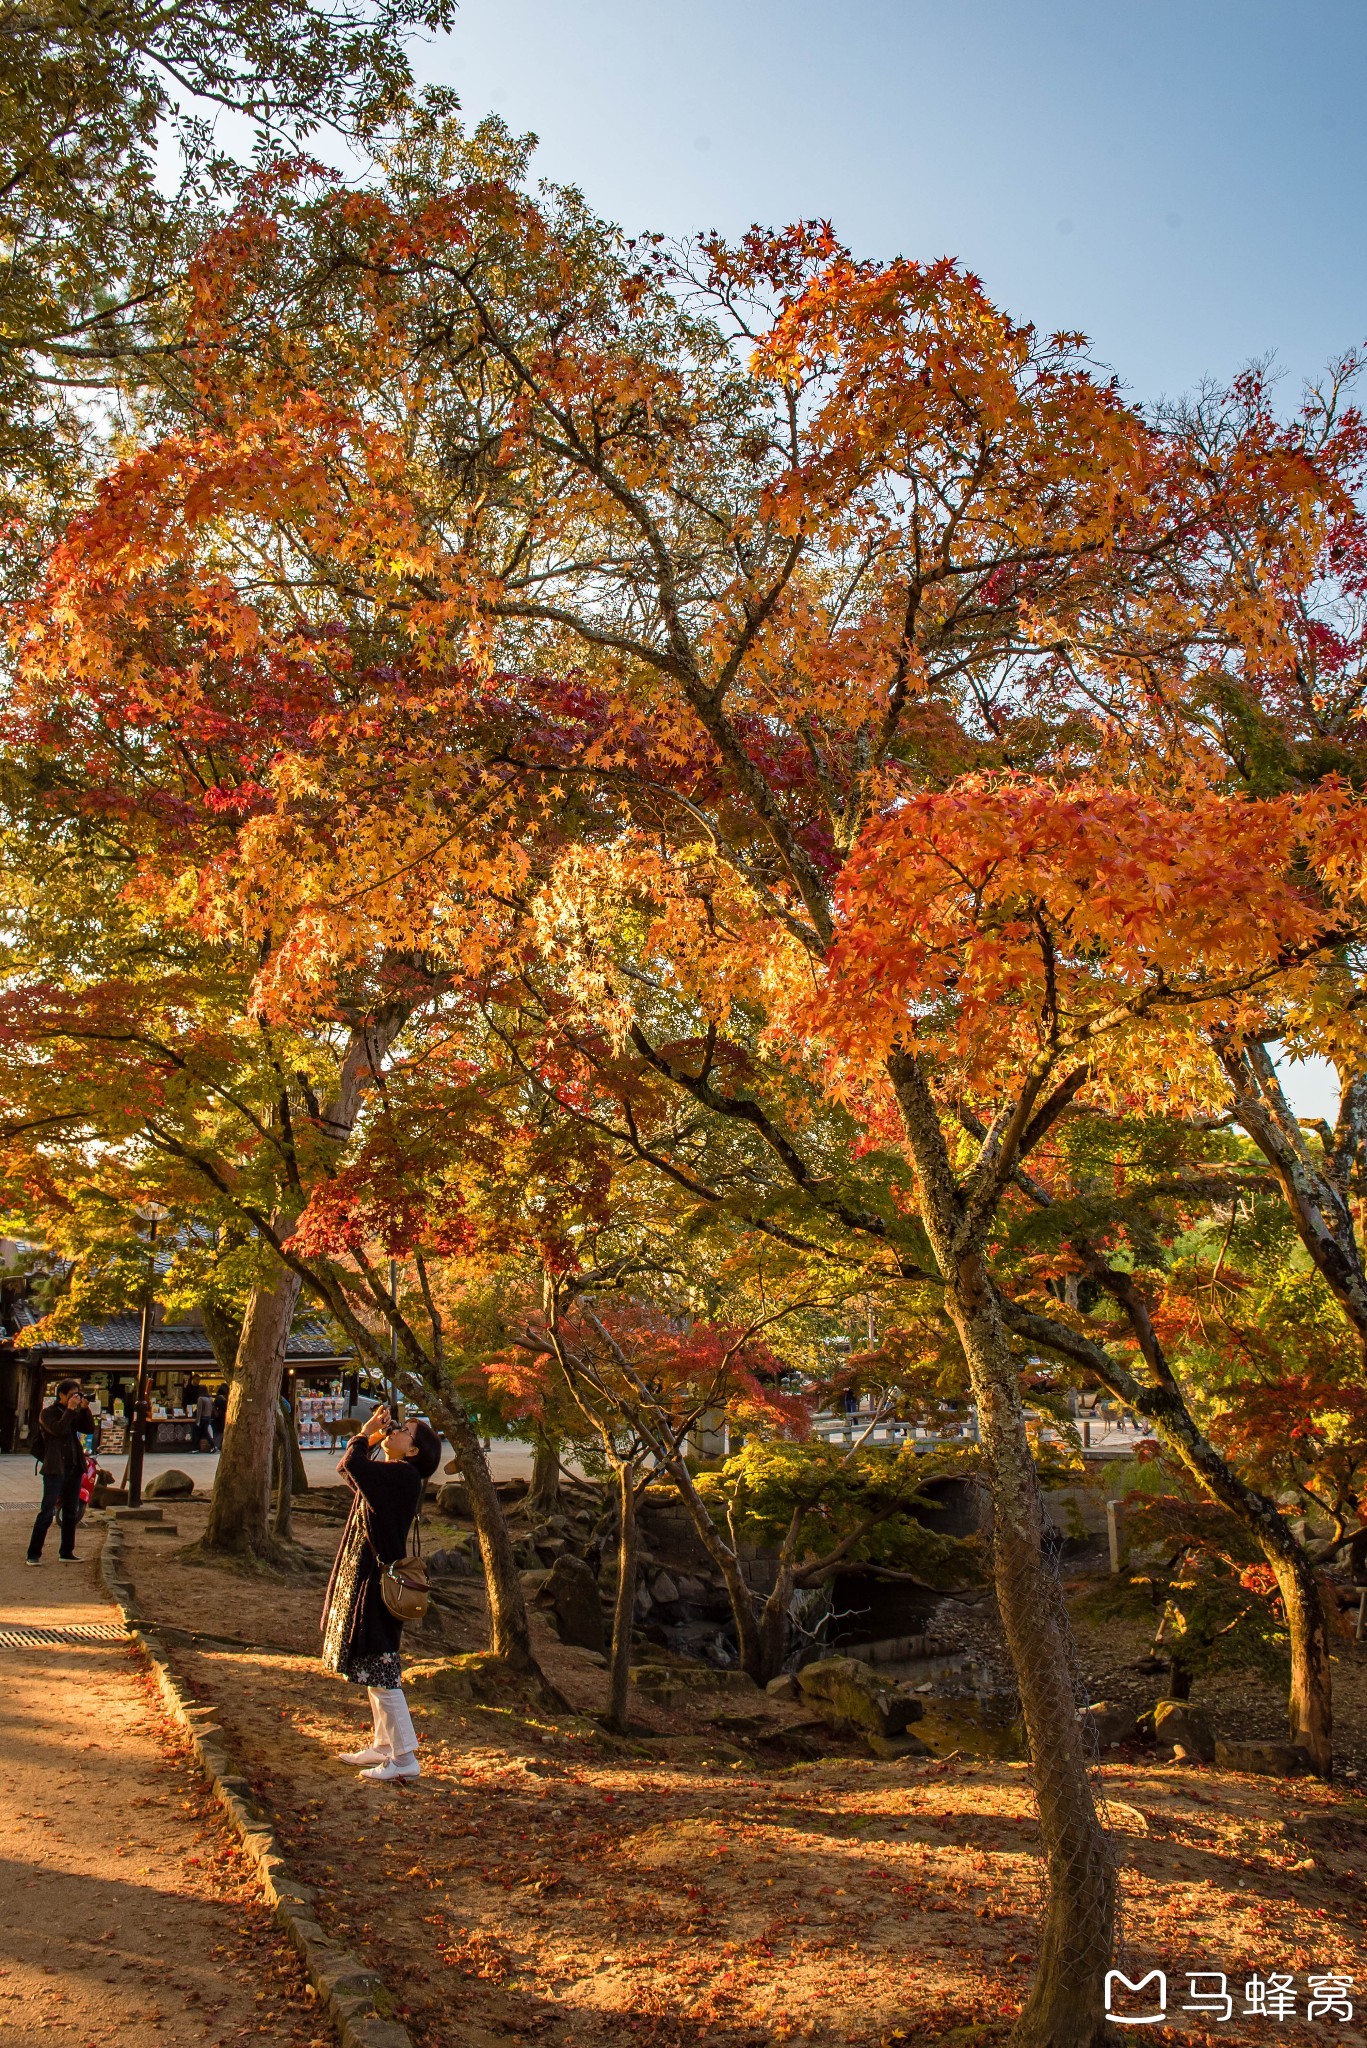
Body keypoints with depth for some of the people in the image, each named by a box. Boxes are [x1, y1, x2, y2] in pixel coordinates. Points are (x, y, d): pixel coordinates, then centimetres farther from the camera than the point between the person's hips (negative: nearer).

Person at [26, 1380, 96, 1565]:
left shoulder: (75, 1414, 13)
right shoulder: (48, 1414, -4)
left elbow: (90, 1430, 2)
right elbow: (58, 1430, -21)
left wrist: (84, 1409, -6)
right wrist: (70, 1410, -18)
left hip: (74, 1468, 6)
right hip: (55, 1470, -6)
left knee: (71, 1513, 9)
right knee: (47, 1513, -7)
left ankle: (66, 1552, 17)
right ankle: (33, 1554, -3)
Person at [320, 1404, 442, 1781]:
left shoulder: (403, 1475, -17)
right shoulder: (387, 1474, 11)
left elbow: (353, 1465, -29)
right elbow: (347, 1468, 24)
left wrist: (367, 1433, -11)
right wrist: (370, 1435, 11)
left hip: (377, 1580, -10)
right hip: (363, 1577, 10)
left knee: (380, 1671, -5)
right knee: (372, 1667, 17)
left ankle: (405, 1758, 0)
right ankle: (384, 1746, 26)